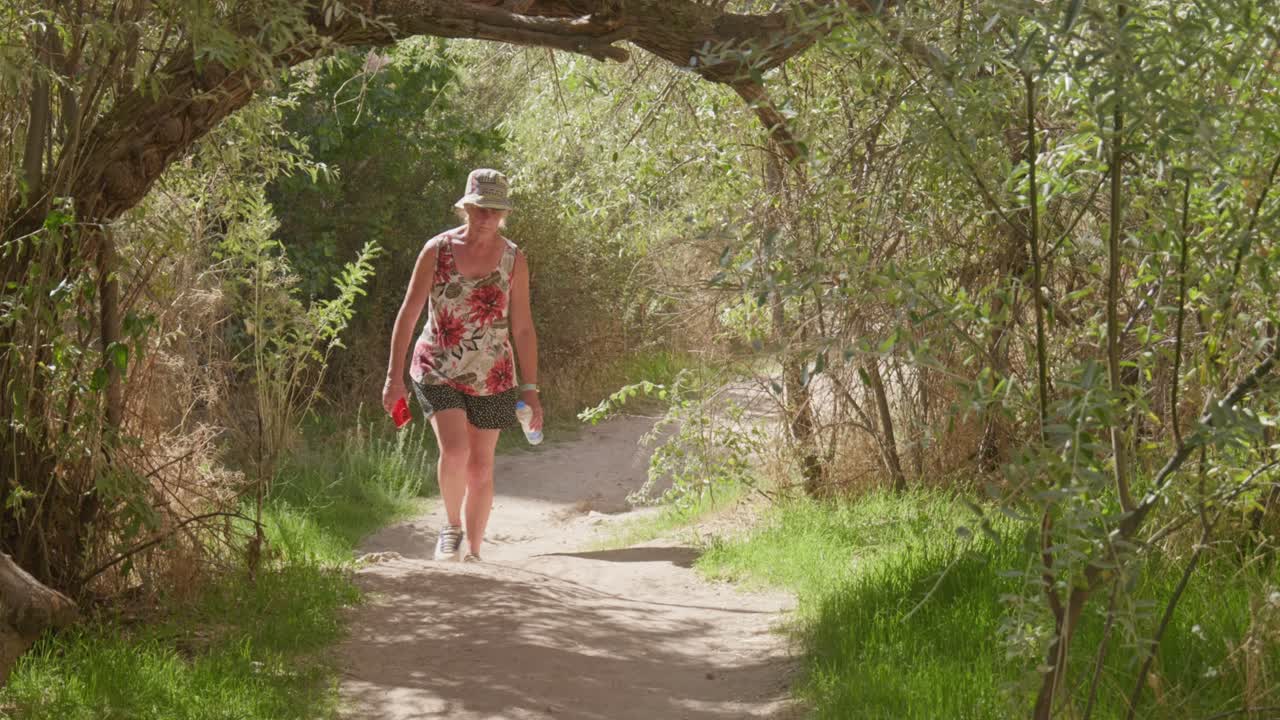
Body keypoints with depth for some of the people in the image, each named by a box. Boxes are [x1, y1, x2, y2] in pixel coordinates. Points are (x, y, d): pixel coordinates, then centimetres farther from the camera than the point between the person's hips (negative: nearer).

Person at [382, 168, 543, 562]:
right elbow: (408, 314, -2)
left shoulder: (513, 259, -1)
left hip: (491, 379, 2)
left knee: (481, 469, 7)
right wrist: (394, 375, -6)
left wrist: (530, 389, -1)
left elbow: (523, 328, 3)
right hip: (438, 372, -2)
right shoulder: (437, 250, -5)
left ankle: (473, 553, 21)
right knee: (454, 451, -22)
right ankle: (451, 526, 4)